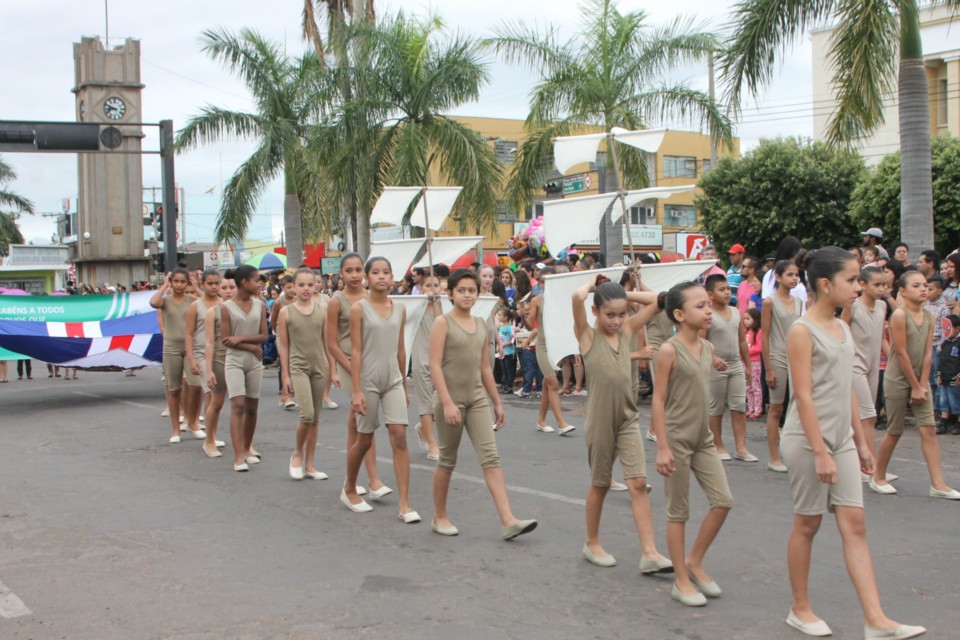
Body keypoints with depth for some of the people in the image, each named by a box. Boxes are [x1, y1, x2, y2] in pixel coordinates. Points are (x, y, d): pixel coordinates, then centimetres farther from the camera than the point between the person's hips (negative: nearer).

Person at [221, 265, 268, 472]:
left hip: (255, 362, 4)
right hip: (234, 361, -4)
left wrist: (241, 338, -13)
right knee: (238, 406, -12)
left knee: (252, 408, 9)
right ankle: (238, 456, -12)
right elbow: (225, 340, -9)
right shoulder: (227, 307, -6)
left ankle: (247, 448, 26)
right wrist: (253, 347, -11)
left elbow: (263, 336, 0)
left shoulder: (260, 305, 5)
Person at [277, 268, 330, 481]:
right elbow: (283, 345, 0)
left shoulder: (321, 310, 3)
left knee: (315, 418, 7)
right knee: (307, 413, -17)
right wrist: (285, 375, -2)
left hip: (318, 367, 3)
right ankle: (297, 453, 8)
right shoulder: (286, 312, -2)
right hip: (298, 366, -3)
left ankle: (309, 465, 17)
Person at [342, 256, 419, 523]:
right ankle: (349, 490, 32)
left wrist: (404, 385, 15)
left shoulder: (400, 309, 6)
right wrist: (357, 391, -13)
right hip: (368, 380, -3)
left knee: (400, 437, -7)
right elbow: (356, 351, -9)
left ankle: (404, 504, -7)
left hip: (393, 380, 3)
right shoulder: (359, 309, -6)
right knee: (365, 440, 8)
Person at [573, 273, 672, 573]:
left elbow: (656, 300, 5)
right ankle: (592, 543, 28)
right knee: (600, 484, 10)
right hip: (600, 421, -4)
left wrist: (622, 294, 4)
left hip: (629, 418, 4)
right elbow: (577, 297, -23)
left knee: (638, 483, -4)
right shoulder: (587, 335, -7)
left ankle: (649, 553, -5)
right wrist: (593, 284, -4)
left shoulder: (626, 330, 5)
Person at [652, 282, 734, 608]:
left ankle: (694, 562, 21)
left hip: (703, 439, 7)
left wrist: (709, 434, 18)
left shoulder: (707, 348, 6)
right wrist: (662, 447, -17)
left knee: (723, 501, 3)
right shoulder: (669, 350, -15)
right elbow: (658, 401, -14)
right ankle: (681, 581, 14)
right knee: (678, 511, 3)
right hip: (677, 440, -7)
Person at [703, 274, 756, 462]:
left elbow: (742, 341, 14)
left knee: (739, 407, 2)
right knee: (716, 409, 5)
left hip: (736, 366, 5)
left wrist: (748, 365, 14)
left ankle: (741, 448, 4)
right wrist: (713, 358, -30)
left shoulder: (736, 312, 8)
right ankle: (718, 447, 15)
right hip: (716, 368, -5)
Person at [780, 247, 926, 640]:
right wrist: (820, 453, -20)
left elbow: (847, 390, 15)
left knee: (855, 525, 2)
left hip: (841, 441, 7)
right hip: (807, 441, -7)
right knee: (807, 524, 4)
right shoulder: (802, 331, -13)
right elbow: (803, 395, -17)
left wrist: (860, 441, 14)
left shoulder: (842, 328, 11)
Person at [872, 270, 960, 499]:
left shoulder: (929, 316, 3)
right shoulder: (899, 315, -16)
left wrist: (922, 384, -5)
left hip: (920, 379, 6)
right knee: (895, 431, 3)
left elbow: (928, 353, 2)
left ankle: (938, 484, -1)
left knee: (928, 429, -1)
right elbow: (902, 354, -17)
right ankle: (878, 478, 19)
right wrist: (915, 386, -13)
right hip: (898, 380, -6)